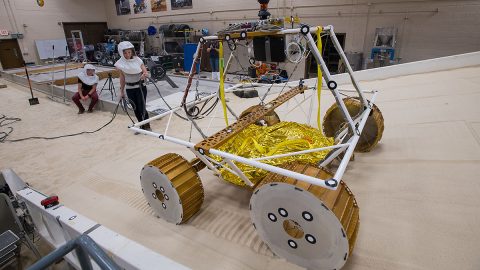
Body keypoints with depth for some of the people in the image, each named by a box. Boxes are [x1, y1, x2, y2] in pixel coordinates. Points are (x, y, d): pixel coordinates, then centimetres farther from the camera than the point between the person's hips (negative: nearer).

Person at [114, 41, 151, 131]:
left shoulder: (137, 60, -9)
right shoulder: (121, 63, -4)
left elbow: (146, 72, -8)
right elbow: (122, 78, 5)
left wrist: (144, 75, -32)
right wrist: (122, 91, 8)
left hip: (140, 87, -3)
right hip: (129, 89, 3)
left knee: (142, 107, -7)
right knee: (135, 108, 8)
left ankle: (147, 126, 9)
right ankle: (141, 126, 23)